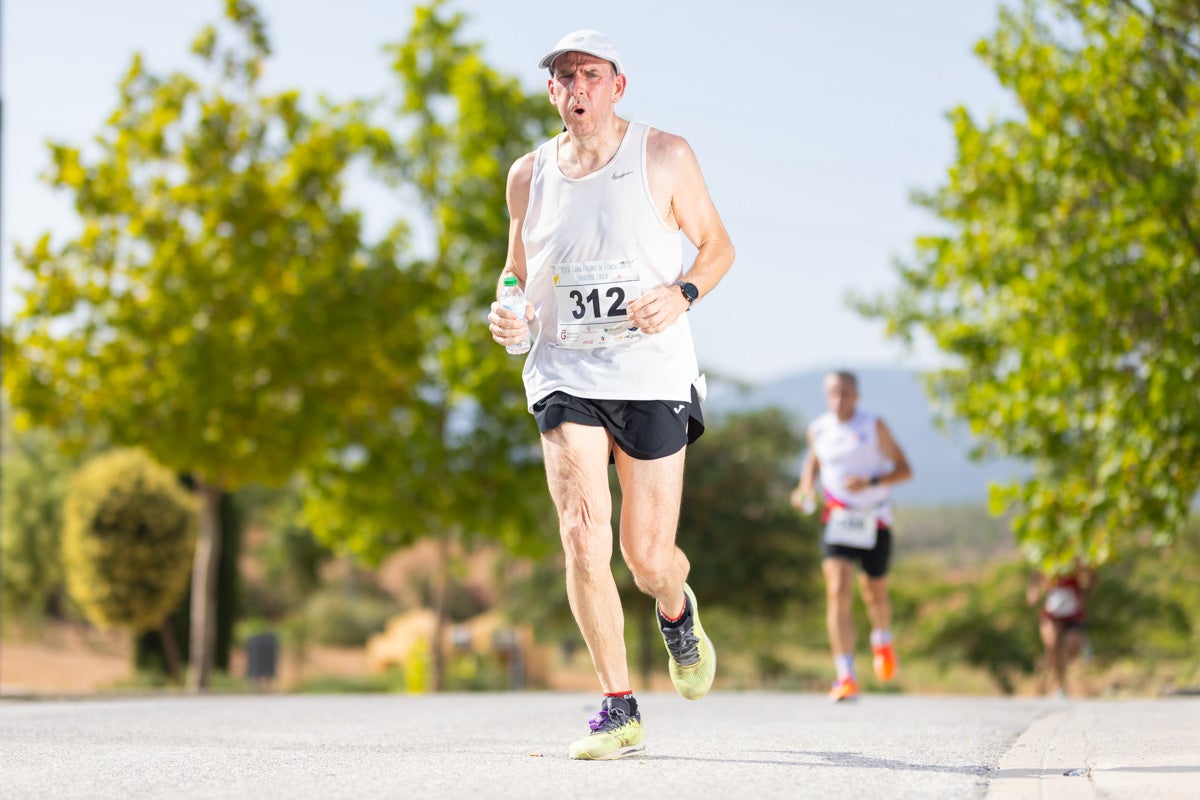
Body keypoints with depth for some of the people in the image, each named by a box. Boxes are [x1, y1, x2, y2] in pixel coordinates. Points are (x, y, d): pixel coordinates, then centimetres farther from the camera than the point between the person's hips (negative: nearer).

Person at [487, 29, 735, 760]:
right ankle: (619, 709, -5)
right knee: (584, 539, -16)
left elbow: (717, 244, 7)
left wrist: (682, 293, -13)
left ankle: (677, 610, 40)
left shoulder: (664, 157, -1)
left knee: (648, 555, 1)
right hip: (565, 374, 1)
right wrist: (507, 315, -3)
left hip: (652, 375, -1)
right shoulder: (529, 175, 7)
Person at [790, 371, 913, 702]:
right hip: (837, 522, 1)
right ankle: (846, 677, -22)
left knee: (875, 595, 13)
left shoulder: (874, 427, -8)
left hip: (875, 523, -1)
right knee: (838, 592, -17)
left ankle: (882, 638, 50)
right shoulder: (818, 430, 0)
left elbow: (905, 470, -7)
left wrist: (871, 482, -23)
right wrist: (805, 488, 2)